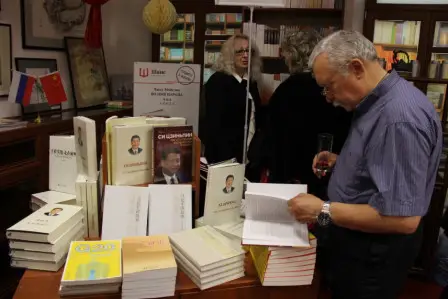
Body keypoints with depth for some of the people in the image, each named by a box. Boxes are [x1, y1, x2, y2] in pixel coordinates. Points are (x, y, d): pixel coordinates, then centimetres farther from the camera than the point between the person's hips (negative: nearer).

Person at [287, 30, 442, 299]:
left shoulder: (400, 115, -30)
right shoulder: (377, 101, 3)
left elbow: (404, 218, -32)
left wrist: (324, 211, -28)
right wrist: (341, 161, 2)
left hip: (373, 251, -9)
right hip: (356, 238, 10)